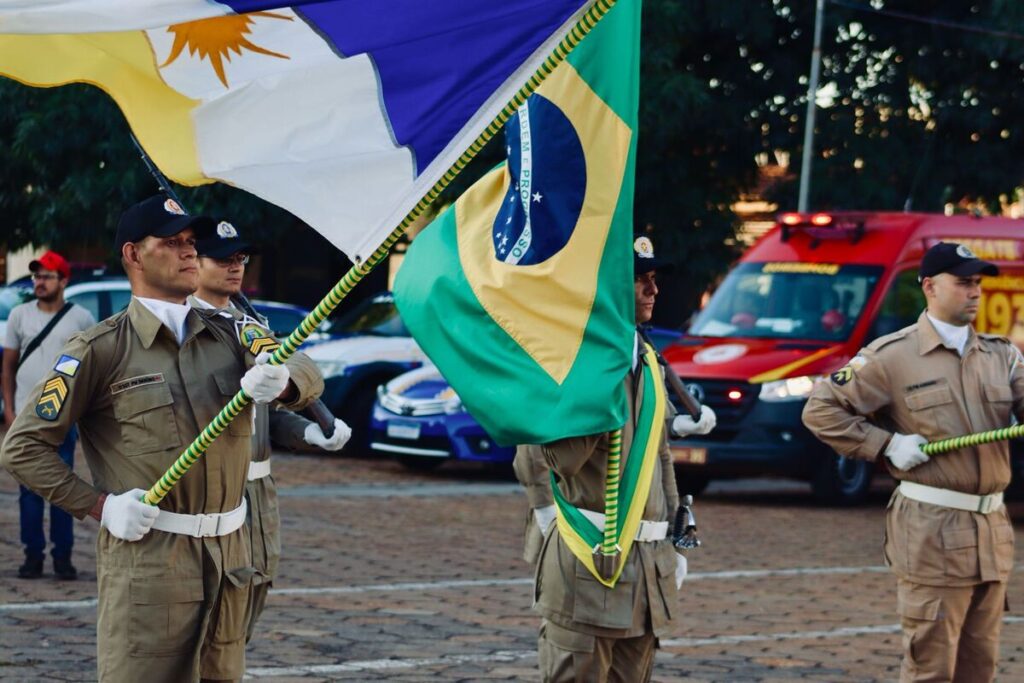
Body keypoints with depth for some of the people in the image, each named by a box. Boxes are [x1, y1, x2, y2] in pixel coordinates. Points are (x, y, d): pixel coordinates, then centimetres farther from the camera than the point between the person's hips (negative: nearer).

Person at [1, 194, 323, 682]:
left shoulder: (226, 336, 11)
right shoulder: (101, 350, -4)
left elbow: (308, 381, -2)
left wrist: (280, 383, -25)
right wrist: (99, 505, -12)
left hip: (228, 551, 5)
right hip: (146, 557, -5)